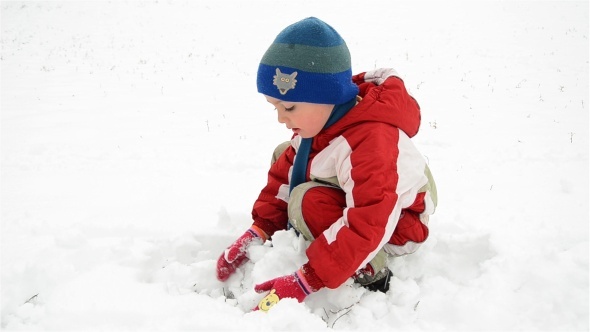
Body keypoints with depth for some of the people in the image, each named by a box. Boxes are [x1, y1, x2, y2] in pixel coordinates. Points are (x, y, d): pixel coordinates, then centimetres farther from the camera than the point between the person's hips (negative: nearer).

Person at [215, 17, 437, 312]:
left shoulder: (371, 142, -38)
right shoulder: (319, 118, -11)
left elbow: (366, 226, -42)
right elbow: (285, 175, -1)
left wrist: (306, 281, -42)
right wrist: (258, 232, -8)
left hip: (394, 228, -9)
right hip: (350, 199, 9)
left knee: (308, 201, -31)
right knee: (284, 155, 5)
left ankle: (369, 273, -16)